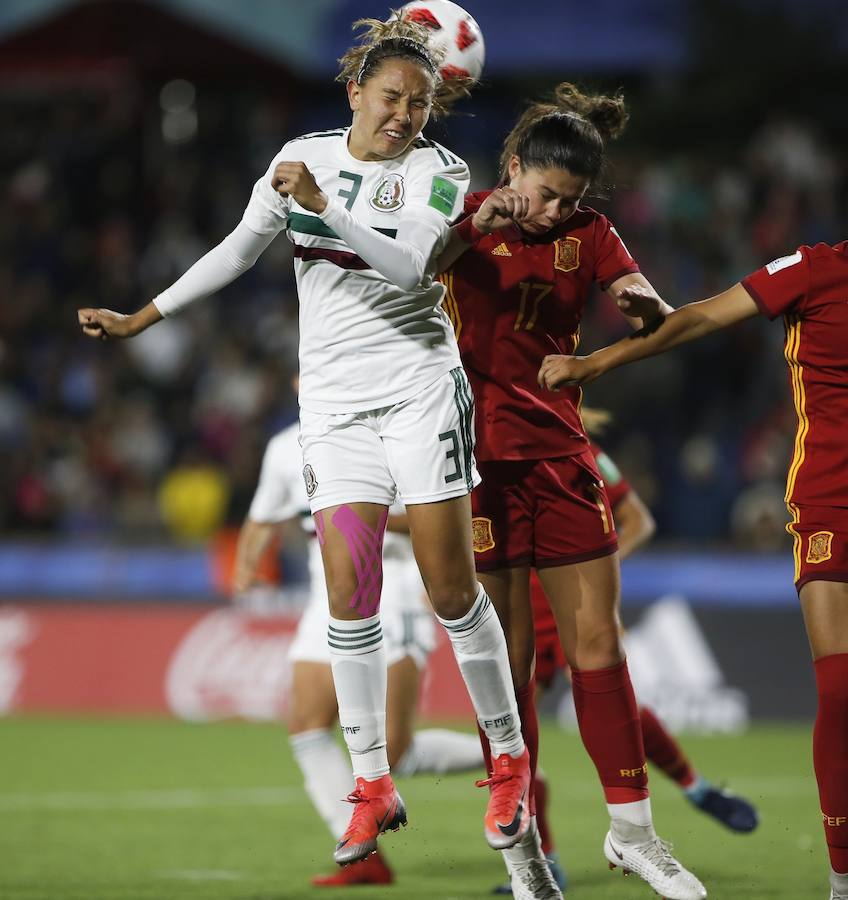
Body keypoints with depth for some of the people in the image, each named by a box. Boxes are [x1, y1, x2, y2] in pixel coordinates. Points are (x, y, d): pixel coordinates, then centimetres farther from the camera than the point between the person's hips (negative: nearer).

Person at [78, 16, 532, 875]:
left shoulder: (437, 169, -4)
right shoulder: (303, 155, 6)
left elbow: (407, 266, -21)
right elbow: (240, 248, 16)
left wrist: (322, 205, -31)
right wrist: (142, 318, 17)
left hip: (419, 384, -3)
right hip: (333, 399, 3)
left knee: (451, 586, -7)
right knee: (349, 593, -5)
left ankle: (509, 761, 8)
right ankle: (373, 786, 2)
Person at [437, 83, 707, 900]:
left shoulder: (588, 233, 6)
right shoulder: (469, 221, -2)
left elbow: (653, 314, -7)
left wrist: (643, 301, -30)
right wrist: (474, 227, -34)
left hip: (562, 456, 3)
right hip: (482, 457, -3)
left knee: (597, 642, 2)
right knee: (508, 652, -1)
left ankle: (631, 828, 9)